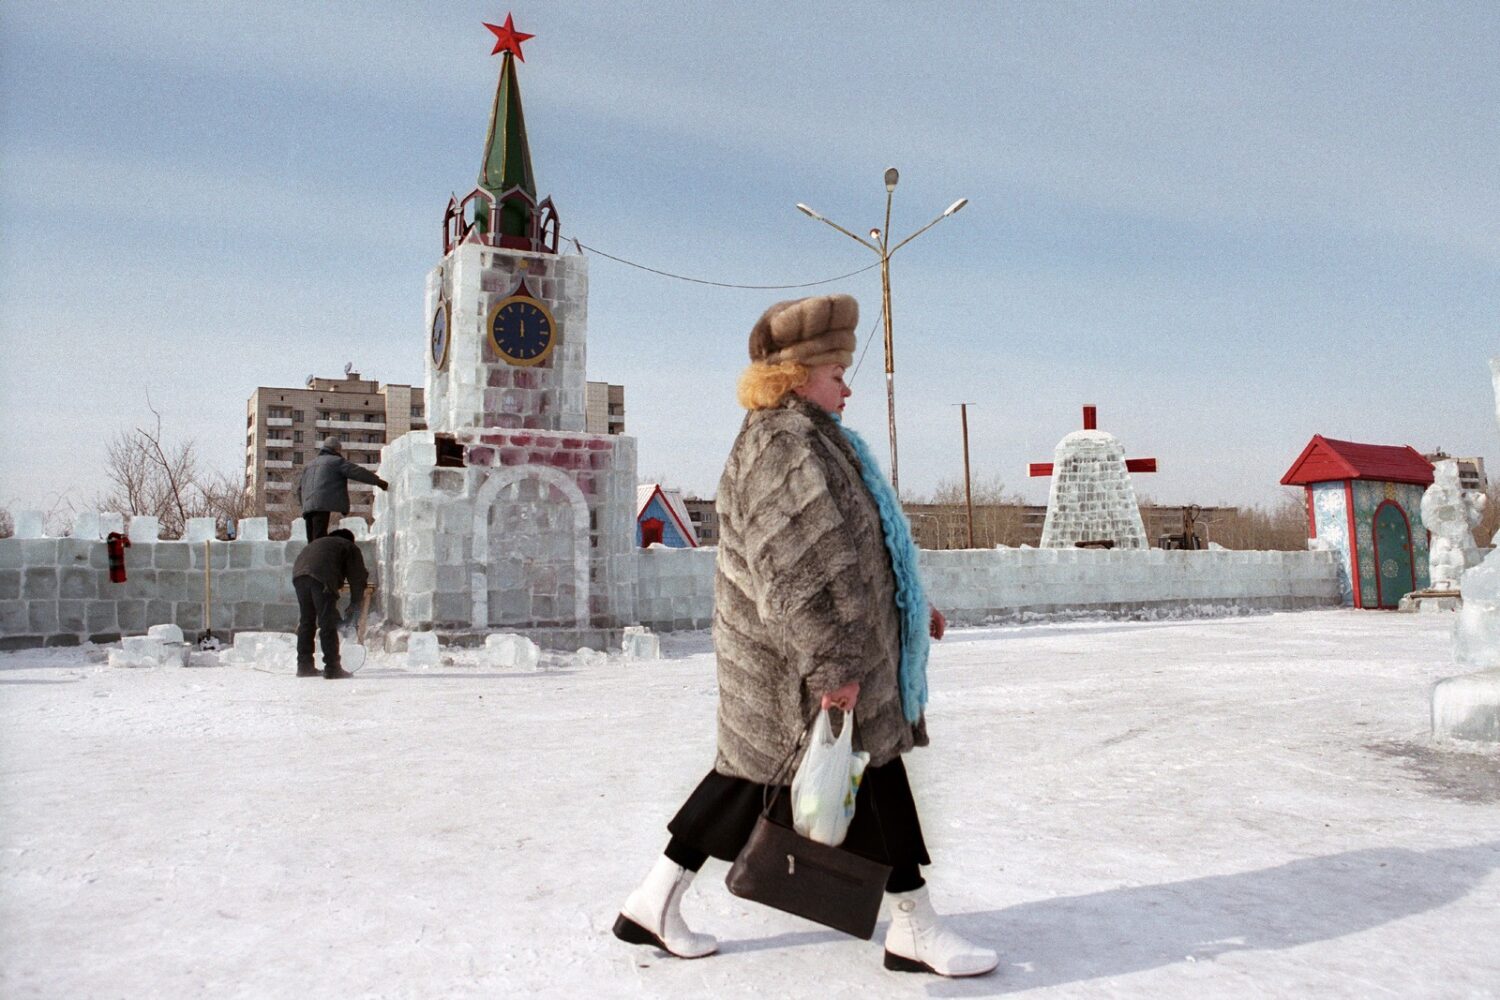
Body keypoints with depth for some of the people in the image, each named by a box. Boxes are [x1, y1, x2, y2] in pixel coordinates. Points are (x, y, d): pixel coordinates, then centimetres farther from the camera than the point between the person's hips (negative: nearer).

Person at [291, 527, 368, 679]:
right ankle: (332, 668, -5)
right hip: (322, 577, -6)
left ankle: (304, 665, 18)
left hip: (298, 574, 6)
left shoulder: (317, 543, 40)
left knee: (306, 621, 15)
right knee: (328, 624, -3)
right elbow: (357, 578, 15)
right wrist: (355, 604, 23)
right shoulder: (350, 548, 25)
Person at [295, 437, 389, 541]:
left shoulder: (310, 465, 28)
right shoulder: (337, 461, 5)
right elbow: (359, 472, 0)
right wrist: (380, 482, 4)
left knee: (313, 541, 8)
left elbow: (300, 487, 28)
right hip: (323, 505, -7)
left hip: (308, 506, 7)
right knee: (319, 541, -15)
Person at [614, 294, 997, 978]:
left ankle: (654, 903, 24)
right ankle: (913, 928, 17)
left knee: (751, 774, 15)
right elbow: (796, 566, -26)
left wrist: (909, 605, 25)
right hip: (801, 655, -11)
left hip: (781, 654, 11)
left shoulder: (808, 439, 18)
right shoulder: (786, 442, -18)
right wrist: (832, 663, -27)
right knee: (873, 773, 1)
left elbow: (845, 544, 25)